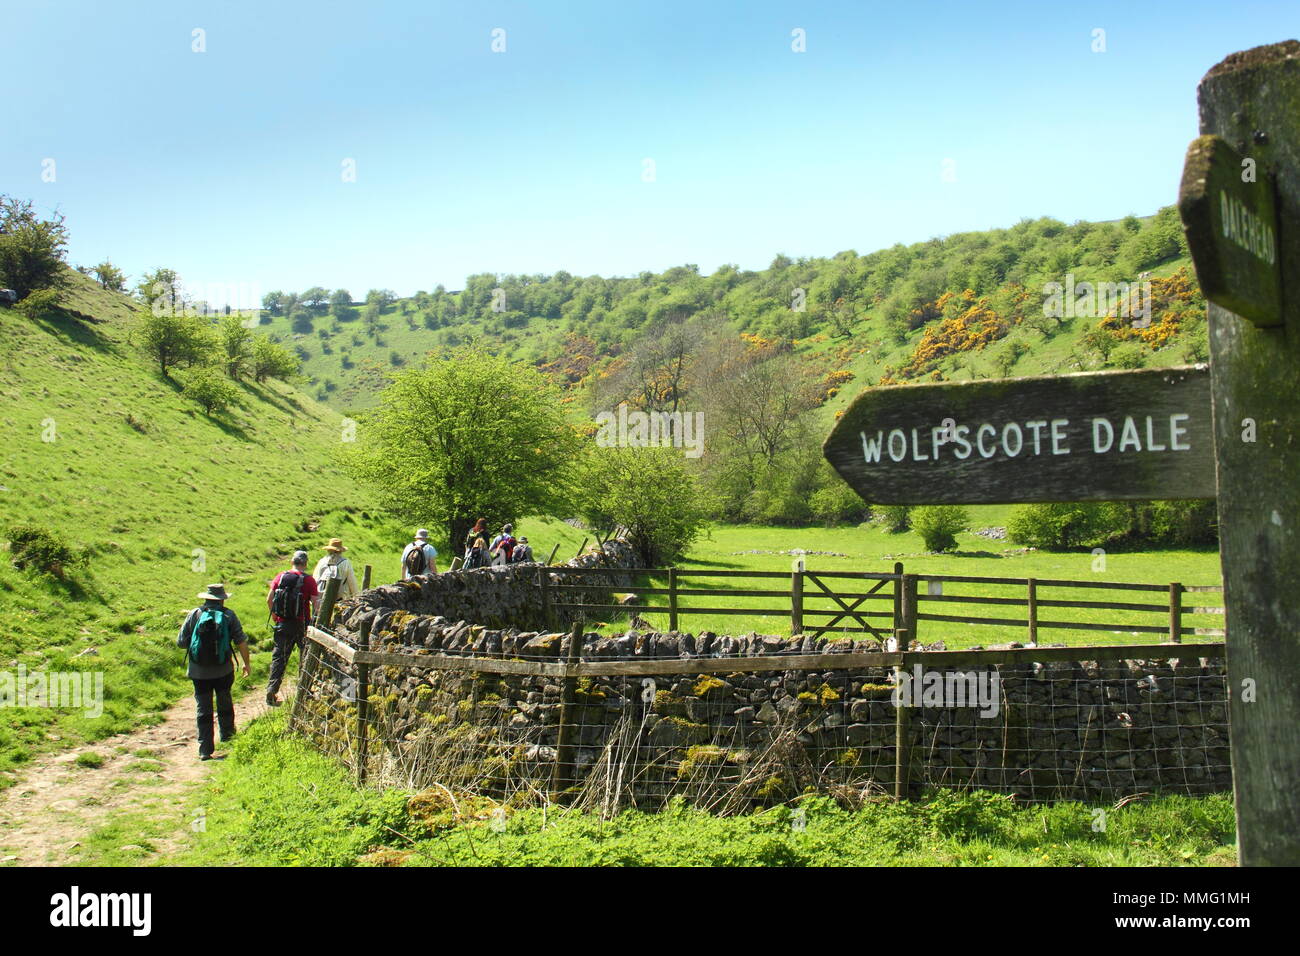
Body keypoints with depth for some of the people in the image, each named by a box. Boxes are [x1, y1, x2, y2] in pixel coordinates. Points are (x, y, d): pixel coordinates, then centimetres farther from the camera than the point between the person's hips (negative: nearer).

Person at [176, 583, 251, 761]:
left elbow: (181, 642, -2)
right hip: (223, 671, 0)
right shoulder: (229, 615, -5)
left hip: (199, 672, 0)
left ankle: (205, 749, 5)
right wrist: (246, 663, 6)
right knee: (225, 703, 22)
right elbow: (241, 642, -6)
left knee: (203, 709, 7)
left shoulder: (194, 614, -4)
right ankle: (227, 734, 38)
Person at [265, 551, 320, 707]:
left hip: (282, 624, 3)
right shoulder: (308, 580, -10)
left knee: (279, 658, 9)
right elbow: (316, 603, -12)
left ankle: (271, 690, 1)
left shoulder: (281, 576, 0)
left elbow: (269, 599, 2)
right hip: (301, 625, -2)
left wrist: (275, 617, 14)